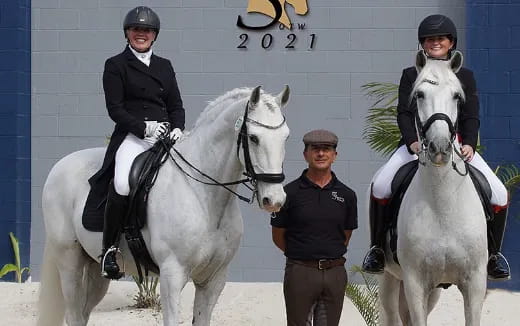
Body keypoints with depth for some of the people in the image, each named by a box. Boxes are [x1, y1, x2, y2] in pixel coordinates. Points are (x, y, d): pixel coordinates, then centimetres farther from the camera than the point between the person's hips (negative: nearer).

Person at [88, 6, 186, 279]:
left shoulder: (164, 66, 21)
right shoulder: (116, 65, 7)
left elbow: (176, 106, 19)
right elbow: (115, 109, -2)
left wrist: (177, 128, -3)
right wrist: (144, 128, -15)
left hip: (166, 135, 5)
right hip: (132, 135, -5)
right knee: (123, 184, -33)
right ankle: (108, 248, -20)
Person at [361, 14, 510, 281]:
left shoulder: (465, 76, 14)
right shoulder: (411, 76, 11)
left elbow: (471, 117, 7)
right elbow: (403, 113, 0)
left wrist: (469, 144, -13)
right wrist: (412, 141, -19)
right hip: (417, 143, -1)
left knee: (499, 194, -14)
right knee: (380, 185, -26)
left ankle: (493, 253, 7)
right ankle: (377, 248, -8)